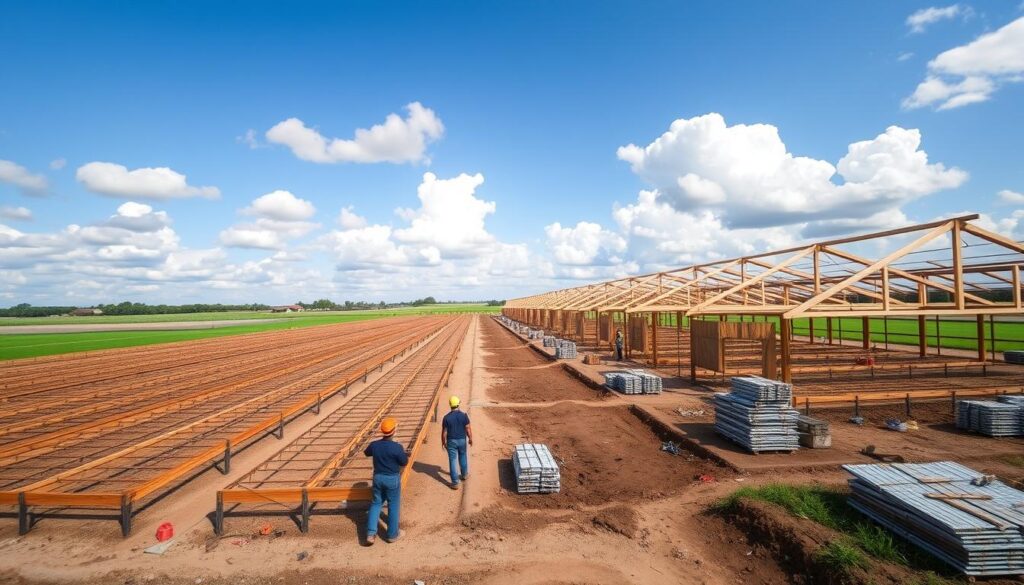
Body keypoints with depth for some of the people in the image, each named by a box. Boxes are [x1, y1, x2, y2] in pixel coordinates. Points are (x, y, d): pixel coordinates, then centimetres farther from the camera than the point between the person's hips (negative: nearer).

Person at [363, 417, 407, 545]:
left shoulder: (374, 445, -9)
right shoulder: (397, 447, -23)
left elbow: (366, 453, 14)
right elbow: (404, 462, -11)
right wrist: (403, 452, 5)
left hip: (378, 477, 4)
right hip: (392, 479, -4)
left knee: (376, 503, 20)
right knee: (393, 506, 11)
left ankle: (371, 533, 15)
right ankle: (392, 534, 24)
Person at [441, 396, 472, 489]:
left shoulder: (446, 417, -15)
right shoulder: (464, 415, -13)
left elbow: (444, 432, -9)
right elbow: (468, 429, -8)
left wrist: (443, 442, 5)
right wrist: (470, 438, 8)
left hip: (451, 441, -2)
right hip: (462, 440, 2)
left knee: (452, 461, 6)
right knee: (463, 457, 25)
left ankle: (455, 483, 9)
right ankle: (464, 474, 42)